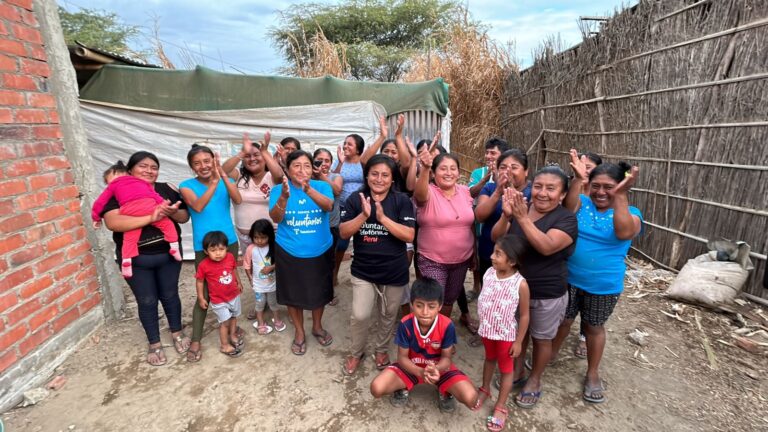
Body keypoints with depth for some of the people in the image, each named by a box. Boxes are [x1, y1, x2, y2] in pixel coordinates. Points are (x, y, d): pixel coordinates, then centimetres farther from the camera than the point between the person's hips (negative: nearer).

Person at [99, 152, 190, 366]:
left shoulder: (166, 189, 1)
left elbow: (184, 216, 2)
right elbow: (112, 222, -22)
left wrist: (172, 212, -21)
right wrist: (150, 218, -30)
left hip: (168, 253, 2)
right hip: (136, 259, -2)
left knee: (170, 295, 16)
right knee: (147, 301, 10)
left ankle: (177, 333, 37)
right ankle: (154, 344, 28)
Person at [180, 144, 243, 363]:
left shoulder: (226, 181, 1)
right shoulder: (187, 185, -4)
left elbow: (238, 200, -19)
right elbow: (198, 207, -23)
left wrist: (223, 175, -28)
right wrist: (214, 182, -31)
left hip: (229, 242, 2)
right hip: (204, 247, -2)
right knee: (204, 293, 2)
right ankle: (196, 340, 16)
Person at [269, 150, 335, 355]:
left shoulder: (322, 186, -7)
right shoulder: (278, 189, -7)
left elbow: (329, 206, -27)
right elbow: (276, 218, -20)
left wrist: (308, 189, -45)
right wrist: (284, 197, -40)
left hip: (320, 252, 1)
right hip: (289, 253, 0)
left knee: (319, 292, 17)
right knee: (293, 294, 14)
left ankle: (317, 327, 44)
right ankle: (299, 332, 38)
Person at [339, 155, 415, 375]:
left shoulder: (401, 201, -9)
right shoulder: (355, 199, -4)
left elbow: (409, 235, -16)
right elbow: (344, 232, -8)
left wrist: (383, 218, -26)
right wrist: (364, 215, -24)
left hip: (394, 271, 0)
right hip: (363, 270, 0)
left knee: (388, 315, 17)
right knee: (360, 315, -2)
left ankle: (381, 349, 43)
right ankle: (356, 352, 27)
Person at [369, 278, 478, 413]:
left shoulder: (447, 326, -26)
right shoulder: (405, 324, -25)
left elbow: (446, 358, -14)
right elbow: (402, 357, -15)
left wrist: (436, 369, -38)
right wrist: (420, 372, -35)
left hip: (439, 367, 0)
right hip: (412, 366, 0)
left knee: (470, 398, -24)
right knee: (377, 389, -23)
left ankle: (445, 391, 11)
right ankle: (402, 387, 11)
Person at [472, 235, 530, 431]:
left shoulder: (520, 284, -25)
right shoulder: (489, 273, -11)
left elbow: (524, 315, -15)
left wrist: (518, 341, -10)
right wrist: (482, 324, 10)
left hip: (506, 334, -4)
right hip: (487, 329, 5)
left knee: (506, 369, 16)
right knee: (489, 359, 27)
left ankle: (500, 407, 33)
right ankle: (484, 390, 50)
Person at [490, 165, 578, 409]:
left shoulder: (566, 219, -16)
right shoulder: (520, 208, -4)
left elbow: (546, 247, -31)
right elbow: (496, 238, -10)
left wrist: (522, 218, -38)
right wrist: (506, 215, -29)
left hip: (547, 295, -4)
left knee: (541, 339, 16)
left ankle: (534, 381, 38)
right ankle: (516, 371, 44)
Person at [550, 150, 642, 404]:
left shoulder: (630, 213, -9)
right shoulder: (583, 203, -6)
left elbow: (624, 233, -30)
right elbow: (567, 210, -28)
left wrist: (620, 196, -33)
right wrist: (578, 180, -36)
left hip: (604, 285, -1)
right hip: (568, 278, 1)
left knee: (594, 327, 17)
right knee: (563, 320, 17)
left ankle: (592, 374, 37)